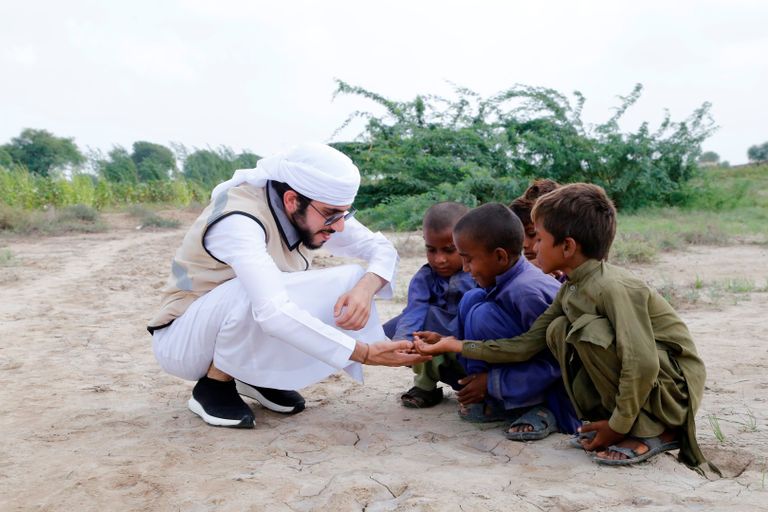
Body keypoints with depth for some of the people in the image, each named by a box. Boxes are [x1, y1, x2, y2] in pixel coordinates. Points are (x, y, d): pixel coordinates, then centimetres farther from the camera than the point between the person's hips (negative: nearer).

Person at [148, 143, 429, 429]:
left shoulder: (311, 213, -11)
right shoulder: (238, 222, -32)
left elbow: (383, 249, -5)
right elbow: (273, 312, -45)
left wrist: (365, 287, -28)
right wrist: (363, 352, -42)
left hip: (243, 339, 7)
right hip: (180, 341, -6)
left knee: (353, 281, -10)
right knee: (254, 289, -38)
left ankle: (260, 375, 3)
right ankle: (213, 386, -10)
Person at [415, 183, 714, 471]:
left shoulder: (612, 287, -26)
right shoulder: (572, 289, 1)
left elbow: (642, 364, -33)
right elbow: (525, 346, 2)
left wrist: (619, 425, -22)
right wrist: (455, 346, 2)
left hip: (674, 387, -8)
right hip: (639, 373, 8)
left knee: (589, 330, -26)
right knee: (559, 330, -1)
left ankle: (654, 431, -12)